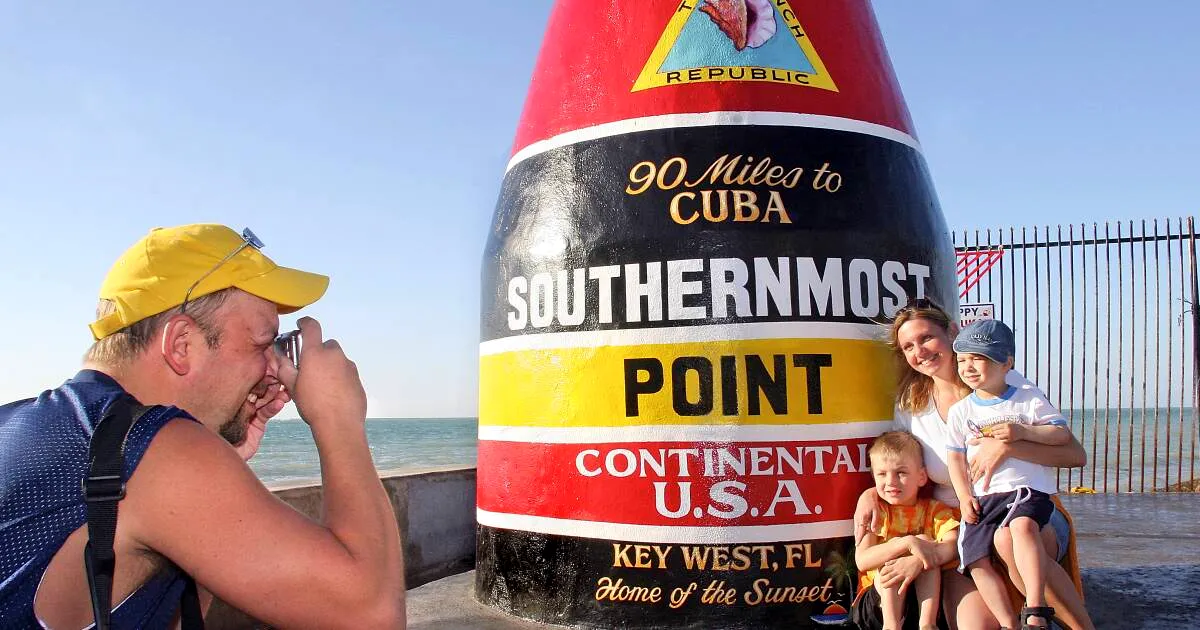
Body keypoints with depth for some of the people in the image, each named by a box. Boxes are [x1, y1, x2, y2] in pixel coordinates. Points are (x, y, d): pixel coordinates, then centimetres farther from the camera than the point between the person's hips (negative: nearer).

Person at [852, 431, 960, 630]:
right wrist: (907, 542, -32)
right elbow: (862, 561, -19)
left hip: (925, 597, 1)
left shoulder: (934, 509, 3)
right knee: (891, 561, -24)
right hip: (880, 598, -1)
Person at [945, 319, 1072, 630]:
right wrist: (965, 496, -1)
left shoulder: (1029, 399, 7)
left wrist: (1023, 432, -14)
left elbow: (1063, 434, 2)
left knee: (1022, 525, -36)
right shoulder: (960, 411, 13)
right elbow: (955, 457, 12)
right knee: (976, 560, -13)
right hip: (982, 496, 4)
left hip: (1028, 487, -4)